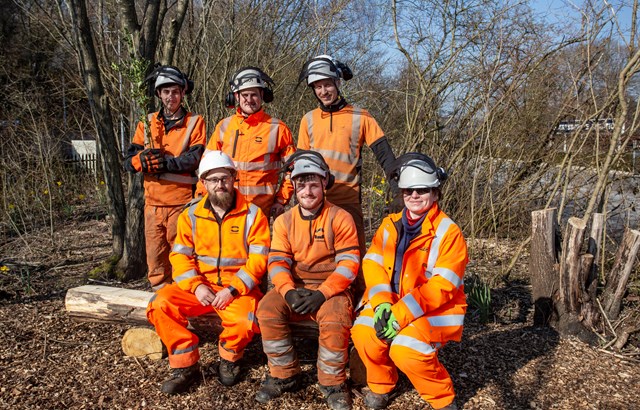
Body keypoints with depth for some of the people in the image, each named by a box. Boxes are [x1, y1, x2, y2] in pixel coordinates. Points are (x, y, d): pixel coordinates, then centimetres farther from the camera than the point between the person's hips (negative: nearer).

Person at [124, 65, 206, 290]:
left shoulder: (194, 122, 3)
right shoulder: (147, 123, 13)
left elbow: (195, 158, -11)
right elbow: (129, 161, 5)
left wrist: (163, 162, -19)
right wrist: (142, 159, -17)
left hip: (181, 201, -4)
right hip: (153, 201, 4)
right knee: (155, 256, 8)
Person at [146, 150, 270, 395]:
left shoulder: (252, 214, -2)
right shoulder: (191, 215, 7)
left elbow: (258, 259, -8)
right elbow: (180, 256, 3)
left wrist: (233, 289, -18)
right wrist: (196, 285, -14)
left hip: (238, 289, -3)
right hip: (200, 287, 3)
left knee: (246, 321, -32)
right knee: (160, 305, -20)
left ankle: (228, 358, 5)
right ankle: (186, 365, -3)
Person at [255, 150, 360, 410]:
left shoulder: (340, 218, -5)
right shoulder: (284, 221, 6)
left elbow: (348, 264, -11)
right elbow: (277, 262, -1)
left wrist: (322, 293, -23)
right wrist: (289, 291, -21)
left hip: (331, 289, -3)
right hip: (294, 288, 3)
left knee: (335, 319, -33)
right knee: (268, 308, -24)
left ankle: (332, 383, -7)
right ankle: (284, 376, -3)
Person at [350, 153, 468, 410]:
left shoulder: (448, 232, -11)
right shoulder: (390, 225, 6)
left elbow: (442, 285, -18)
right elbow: (373, 264, -2)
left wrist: (401, 314, -26)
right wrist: (381, 303, -20)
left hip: (436, 309, -4)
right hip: (393, 302, 4)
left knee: (405, 348, -29)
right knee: (364, 333, -23)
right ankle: (381, 386, 9)